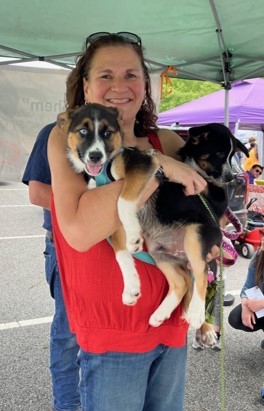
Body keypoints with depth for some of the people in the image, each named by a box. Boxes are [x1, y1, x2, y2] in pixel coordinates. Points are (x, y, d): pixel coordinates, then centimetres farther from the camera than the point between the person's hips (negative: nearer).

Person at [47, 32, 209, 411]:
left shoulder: (165, 142, -1)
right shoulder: (67, 138, -12)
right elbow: (79, 230, -27)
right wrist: (157, 166, -26)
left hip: (172, 321, 5)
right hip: (112, 334, -4)